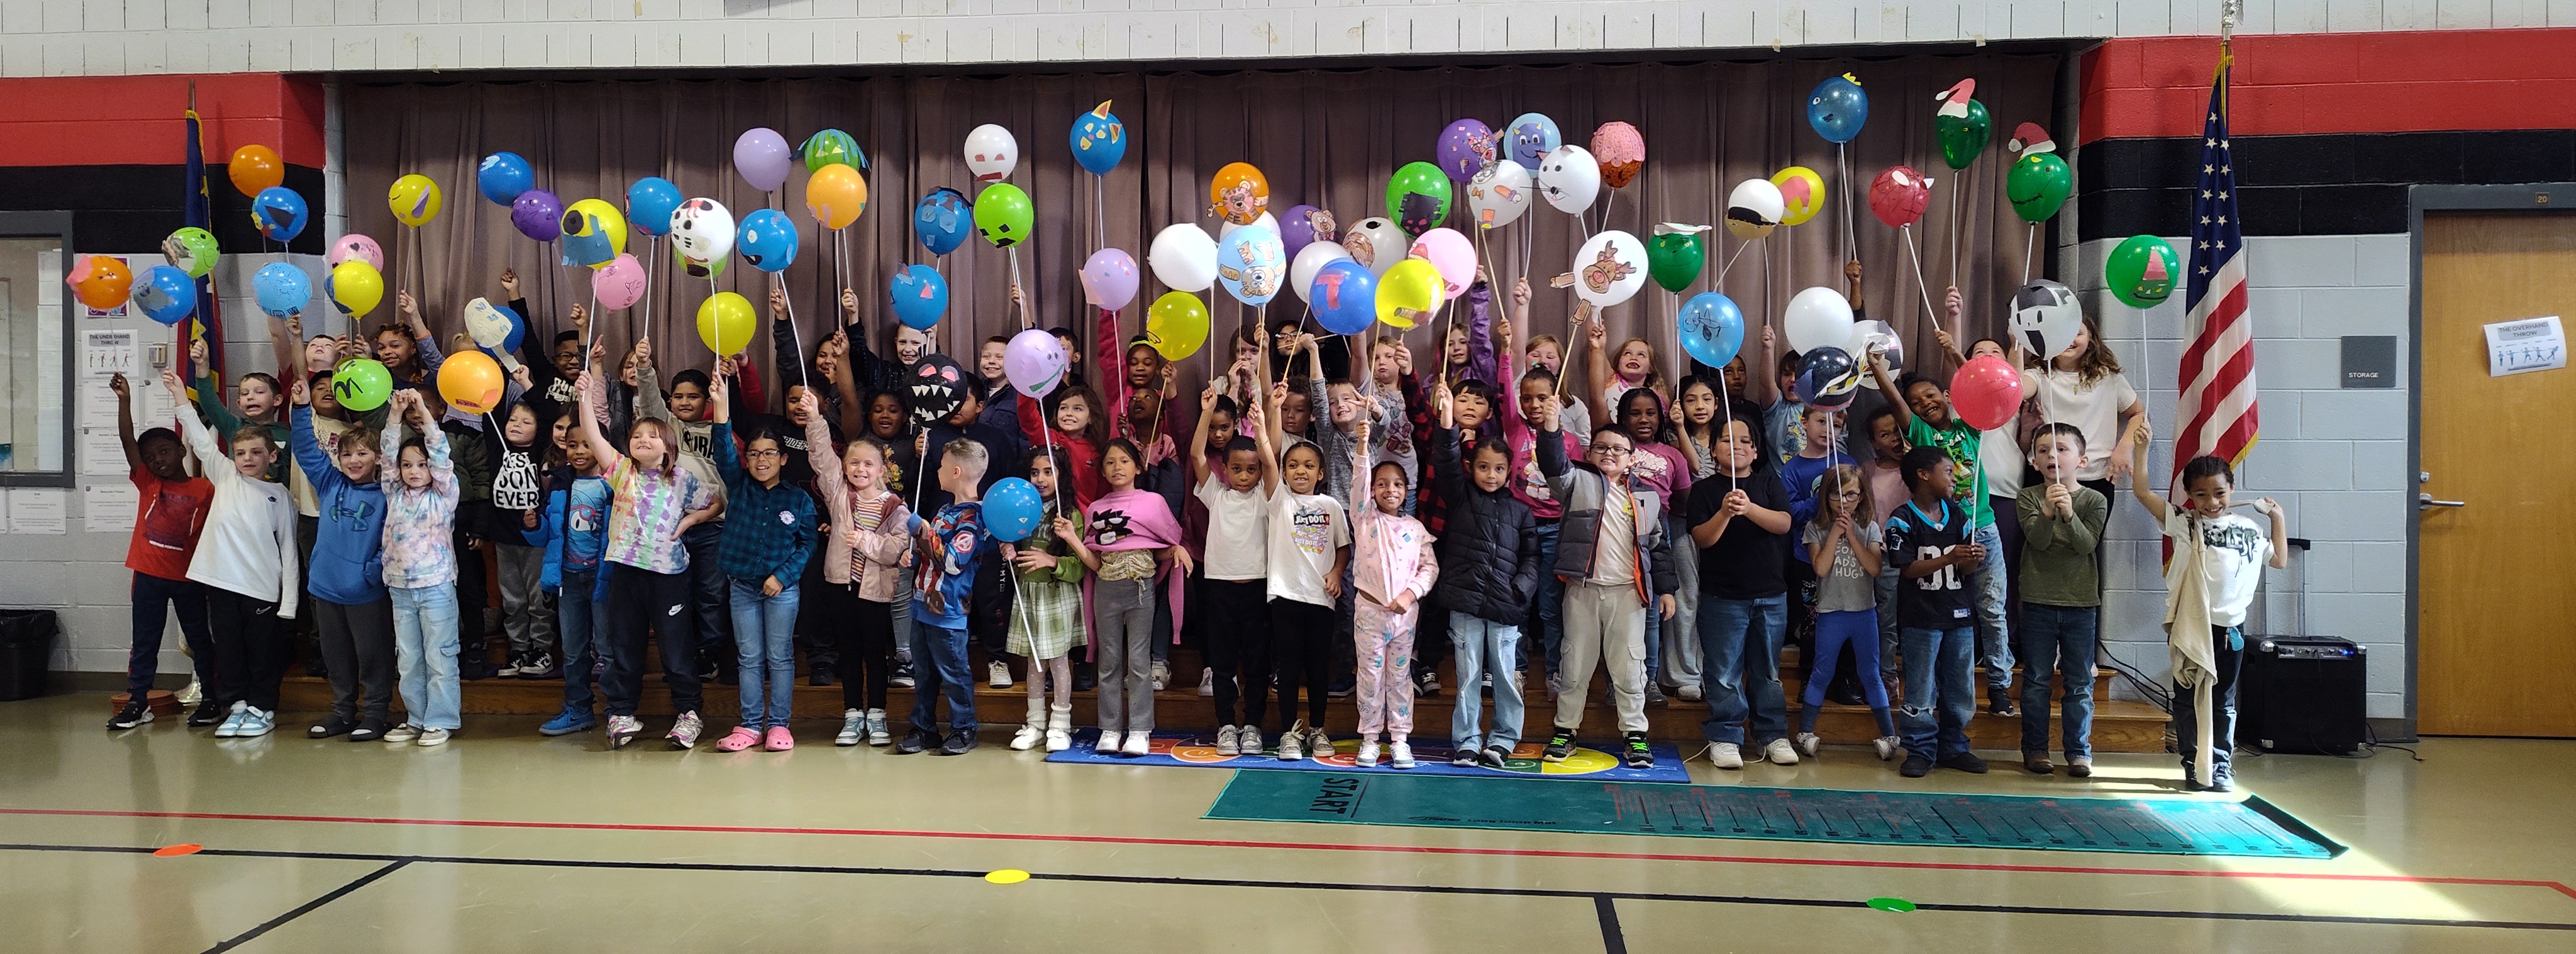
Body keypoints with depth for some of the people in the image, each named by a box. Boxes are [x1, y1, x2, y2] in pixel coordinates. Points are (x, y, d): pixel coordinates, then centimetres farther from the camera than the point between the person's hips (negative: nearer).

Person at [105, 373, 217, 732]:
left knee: (200, 638, 9)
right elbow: (128, 442, -8)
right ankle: (138, 702, 14)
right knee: (144, 641, 8)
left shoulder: (205, 489, -3)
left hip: (188, 577, -2)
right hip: (149, 576, 2)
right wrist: (124, 401, -18)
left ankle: (211, 699, 18)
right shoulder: (147, 483, 3)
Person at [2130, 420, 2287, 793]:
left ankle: (2220, 764, 18)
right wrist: (2140, 448, -10)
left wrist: (2279, 519, 19)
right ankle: (2193, 764, 13)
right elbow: (2141, 491, -4)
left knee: (2223, 701, 9)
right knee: (2187, 698, 4)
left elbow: (2280, 561, 24)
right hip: (2189, 624, -2)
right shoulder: (2184, 523, 2)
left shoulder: (2248, 531, 10)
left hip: (2229, 626, 2)